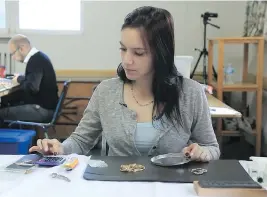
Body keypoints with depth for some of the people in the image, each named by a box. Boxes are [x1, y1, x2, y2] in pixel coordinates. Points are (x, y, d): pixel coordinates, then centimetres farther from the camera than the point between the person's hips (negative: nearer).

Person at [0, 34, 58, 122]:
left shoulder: (36, 60, -21)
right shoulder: (38, 57, 9)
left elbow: (31, 88, -29)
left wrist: (19, 79, -12)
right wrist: (21, 78, 1)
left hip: (43, 109, -10)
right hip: (43, 104, 10)